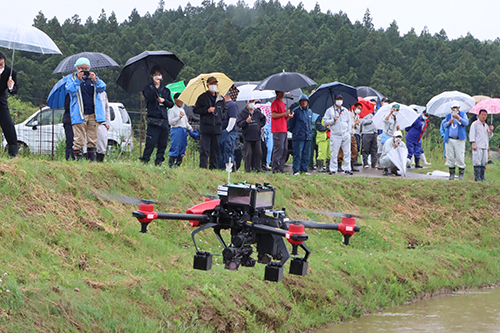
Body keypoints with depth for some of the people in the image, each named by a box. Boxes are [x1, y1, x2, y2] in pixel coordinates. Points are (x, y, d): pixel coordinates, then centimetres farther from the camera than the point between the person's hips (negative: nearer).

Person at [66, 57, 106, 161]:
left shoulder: (93, 77, 13)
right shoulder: (72, 79, 7)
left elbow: (102, 88, -2)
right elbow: (70, 90, -11)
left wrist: (95, 81, -20)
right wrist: (78, 80, -22)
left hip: (93, 114, 3)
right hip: (79, 115, -3)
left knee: (92, 140, 5)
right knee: (79, 140, -8)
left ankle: (92, 160, 9)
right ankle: (78, 160, -5)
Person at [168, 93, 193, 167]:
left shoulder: (182, 110, 21)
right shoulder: (172, 110, -3)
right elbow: (170, 121, -13)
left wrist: (190, 128, 16)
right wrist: (179, 117, -19)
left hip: (183, 130, 8)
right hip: (176, 130, -8)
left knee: (183, 146, 6)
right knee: (175, 146, -11)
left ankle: (178, 163, 11)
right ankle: (171, 163, -8)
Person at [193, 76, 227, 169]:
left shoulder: (221, 98, 15)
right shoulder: (203, 97, 4)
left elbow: (225, 109, 27)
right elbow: (195, 109, 3)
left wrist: (222, 116, 7)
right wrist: (207, 110, -9)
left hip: (217, 127, 4)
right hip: (205, 127, -4)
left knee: (215, 149, 5)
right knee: (204, 149, -8)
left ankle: (214, 168, 9)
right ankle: (203, 167, -6)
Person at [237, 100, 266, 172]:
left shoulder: (257, 112, 10)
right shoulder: (243, 113, -1)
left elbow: (263, 119, 26)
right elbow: (239, 123, -6)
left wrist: (260, 126, 12)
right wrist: (246, 121, -21)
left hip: (257, 137, 4)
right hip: (248, 137, -4)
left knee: (258, 153, 2)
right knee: (248, 154, -5)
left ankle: (257, 167, 9)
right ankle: (247, 169, 1)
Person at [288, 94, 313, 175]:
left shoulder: (310, 111, 15)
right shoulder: (296, 111, -3)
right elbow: (291, 124, 1)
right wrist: (294, 132, 3)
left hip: (308, 137, 6)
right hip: (298, 137, -6)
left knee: (306, 154, 6)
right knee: (297, 154, -7)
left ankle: (304, 170, 12)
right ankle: (296, 171, -4)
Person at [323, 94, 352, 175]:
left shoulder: (345, 110, 15)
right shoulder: (330, 110, 5)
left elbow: (349, 121, 19)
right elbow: (325, 121, 3)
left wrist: (349, 131, 9)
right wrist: (333, 120, -12)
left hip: (346, 134, 3)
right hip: (335, 135, -3)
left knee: (347, 152, 1)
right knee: (334, 153, -5)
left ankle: (347, 169, 8)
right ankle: (332, 169, 3)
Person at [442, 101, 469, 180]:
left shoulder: (463, 114, 7)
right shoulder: (448, 116, 17)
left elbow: (466, 123, -8)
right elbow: (444, 125, 16)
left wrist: (459, 118, -20)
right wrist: (449, 122, -4)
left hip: (459, 139, -3)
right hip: (449, 139, 3)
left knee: (460, 157, -7)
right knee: (450, 157, 1)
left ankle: (461, 174, 0)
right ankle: (452, 173, 9)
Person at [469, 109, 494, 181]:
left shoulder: (486, 126, 21)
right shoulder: (475, 124, 1)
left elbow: (489, 136, 21)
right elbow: (472, 134, -5)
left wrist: (491, 131, 1)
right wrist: (473, 144, -15)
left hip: (485, 147, 7)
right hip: (477, 146, -7)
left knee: (484, 162, 4)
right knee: (477, 162, -10)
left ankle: (482, 177, 7)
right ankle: (477, 177, -10)